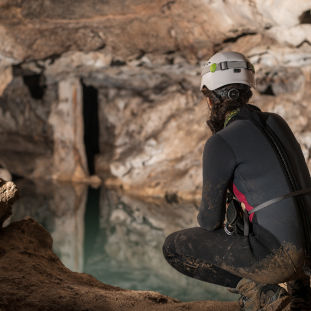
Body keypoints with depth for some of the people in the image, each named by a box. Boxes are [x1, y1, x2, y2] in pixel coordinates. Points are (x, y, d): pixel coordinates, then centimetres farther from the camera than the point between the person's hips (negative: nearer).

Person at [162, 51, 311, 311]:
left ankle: (258, 289, -1)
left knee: (174, 247, 7)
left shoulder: (220, 143, -10)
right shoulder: (277, 123, 13)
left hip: (276, 255, -7)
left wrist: (205, 219, 22)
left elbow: (210, 219, -3)